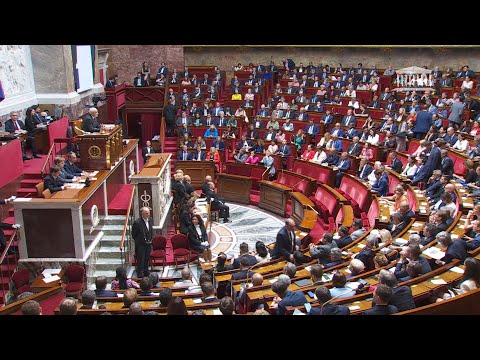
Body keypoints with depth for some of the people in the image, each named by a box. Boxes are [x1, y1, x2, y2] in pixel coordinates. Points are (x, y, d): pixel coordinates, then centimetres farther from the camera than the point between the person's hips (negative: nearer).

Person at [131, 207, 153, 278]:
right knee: (140, 259, 2)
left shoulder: (150, 220, -1)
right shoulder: (137, 222, -21)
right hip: (140, 245, -6)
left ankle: (146, 272, 36)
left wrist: (150, 239, 9)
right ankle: (140, 274, 17)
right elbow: (134, 234, -11)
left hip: (148, 243, 6)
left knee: (147, 258, 18)